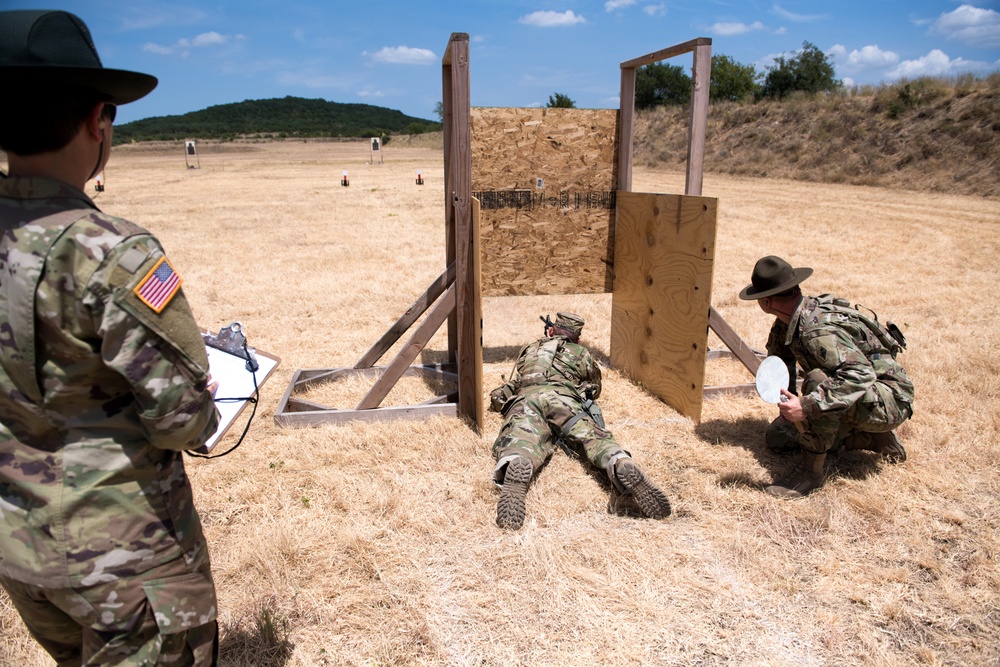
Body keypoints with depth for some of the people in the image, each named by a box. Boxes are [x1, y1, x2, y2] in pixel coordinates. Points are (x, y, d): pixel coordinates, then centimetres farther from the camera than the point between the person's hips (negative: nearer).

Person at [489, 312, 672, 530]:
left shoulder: (528, 349, 39)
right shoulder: (581, 353, 35)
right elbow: (596, 389, 50)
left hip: (526, 398, 0)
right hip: (565, 399, 0)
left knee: (521, 443, -25)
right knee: (595, 437, -16)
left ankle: (516, 470, -61)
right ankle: (623, 467, -50)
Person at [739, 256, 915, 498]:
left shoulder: (818, 331, -33)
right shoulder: (787, 323, -4)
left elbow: (861, 376, -44)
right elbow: (779, 359, 14)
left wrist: (807, 406, -48)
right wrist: (788, 405, 16)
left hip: (888, 402, -9)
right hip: (860, 396, 10)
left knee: (818, 381, -38)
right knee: (777, 438, 8)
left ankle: (811, 470, -22)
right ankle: (875, 438, 15)